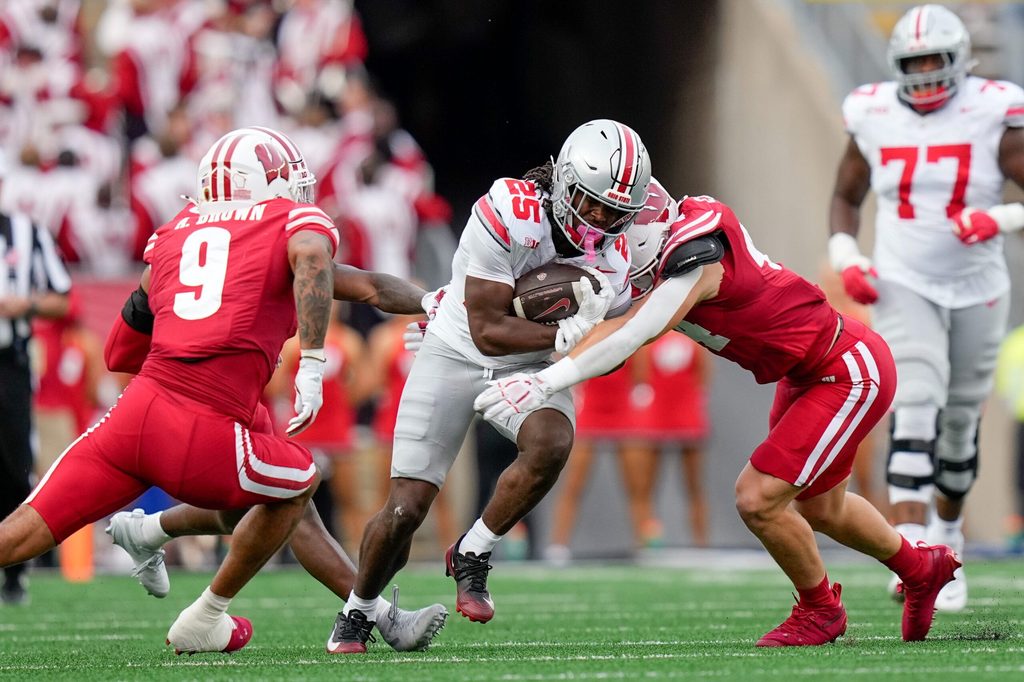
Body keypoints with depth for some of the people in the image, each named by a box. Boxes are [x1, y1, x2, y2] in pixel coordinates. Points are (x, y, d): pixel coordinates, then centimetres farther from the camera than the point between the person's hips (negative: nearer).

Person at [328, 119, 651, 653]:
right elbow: (487, 331, -27)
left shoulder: (614, 258, -12)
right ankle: (357, 612, 21)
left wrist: (594, 322, -25)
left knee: (551, 445, -31)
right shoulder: (507, 214, -28)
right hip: (457, 355, -3)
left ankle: (471, 557, -7)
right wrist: (564, 335, -36)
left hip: (532, 368, 3)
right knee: (404, 511, -8)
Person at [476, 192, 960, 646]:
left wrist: (542, 384, -42)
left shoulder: (696, 257, -30)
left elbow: (631, 337, -37)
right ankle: (921, 568, 49)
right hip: (808, 372, 10)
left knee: (758, 499, -12)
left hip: (849, 373, -10)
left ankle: (820, 610, 13)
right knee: (819, 508, 25)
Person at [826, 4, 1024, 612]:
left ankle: (947, 537, 38)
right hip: (903, 286, -1)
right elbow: (846, 197, 13)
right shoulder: (875, 118, -2)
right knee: (916, 412, -18)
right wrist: (845, 257, -2)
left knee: (960, 425, 14)